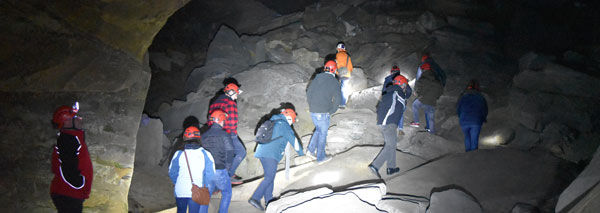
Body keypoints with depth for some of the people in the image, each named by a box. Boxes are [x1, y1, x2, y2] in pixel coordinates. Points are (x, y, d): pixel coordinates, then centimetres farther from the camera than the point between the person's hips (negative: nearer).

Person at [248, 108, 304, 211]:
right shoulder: (284, 125, 0)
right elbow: (293, 139, 5)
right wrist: (301, 152, 16)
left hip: (262, 152, 9)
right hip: (271, 154, -9)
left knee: (269, 177, 15)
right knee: (269, 178, -11)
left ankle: (268, 200, 15)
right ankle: (255, 198, -20)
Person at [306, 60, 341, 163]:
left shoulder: (316, 78, 8)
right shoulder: (334, 81, -8)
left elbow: (308, 93, 12)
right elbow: (337, 99, -12)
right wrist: (331, 111, 0)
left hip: (313, 111, 6)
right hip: (323, 113, -6)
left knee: (318, 130, 25)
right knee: (322, 133, 9)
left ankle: (311, 150, 23)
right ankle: (320, 157, 20)